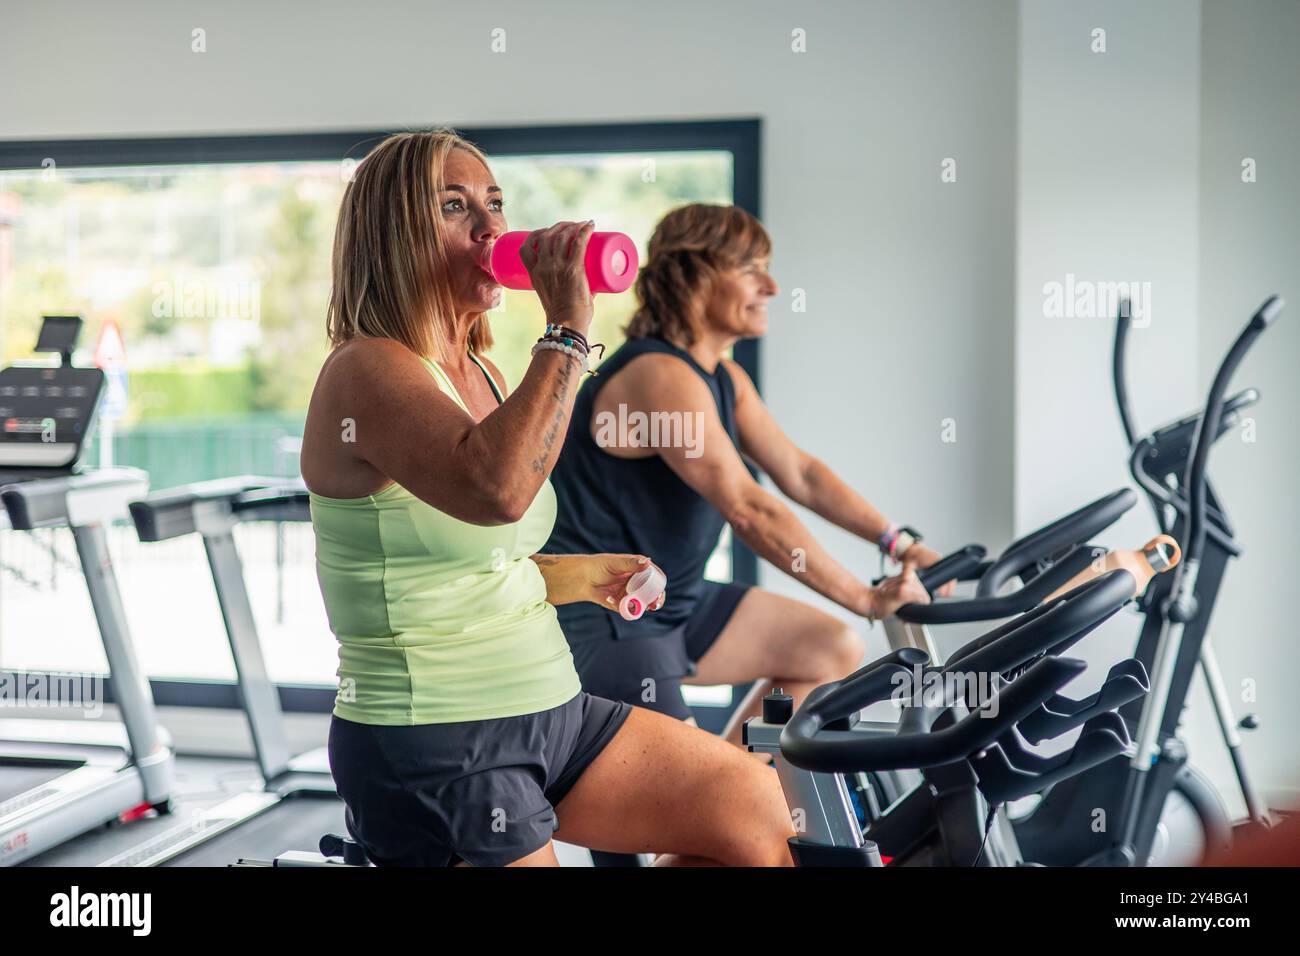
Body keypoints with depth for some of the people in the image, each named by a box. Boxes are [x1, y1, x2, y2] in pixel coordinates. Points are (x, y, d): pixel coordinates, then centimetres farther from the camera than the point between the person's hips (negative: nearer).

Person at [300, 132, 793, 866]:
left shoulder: (481, 375, 12)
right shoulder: (367, 373, -16)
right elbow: (497, 488, -36)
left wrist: (577, 577, 10)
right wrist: (568, 330, -29)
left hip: (544, 712, 9)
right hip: (433, 750, -8)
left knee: (754, 811, 5)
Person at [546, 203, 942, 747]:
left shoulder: (725, 379, 10)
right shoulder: (661, 377, -22)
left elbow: (799, 473, 11)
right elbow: (748, 509, -27)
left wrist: (898, 543, -1)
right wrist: (867, 600, -26)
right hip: (594, 620, -10)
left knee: (831, 650, 9)